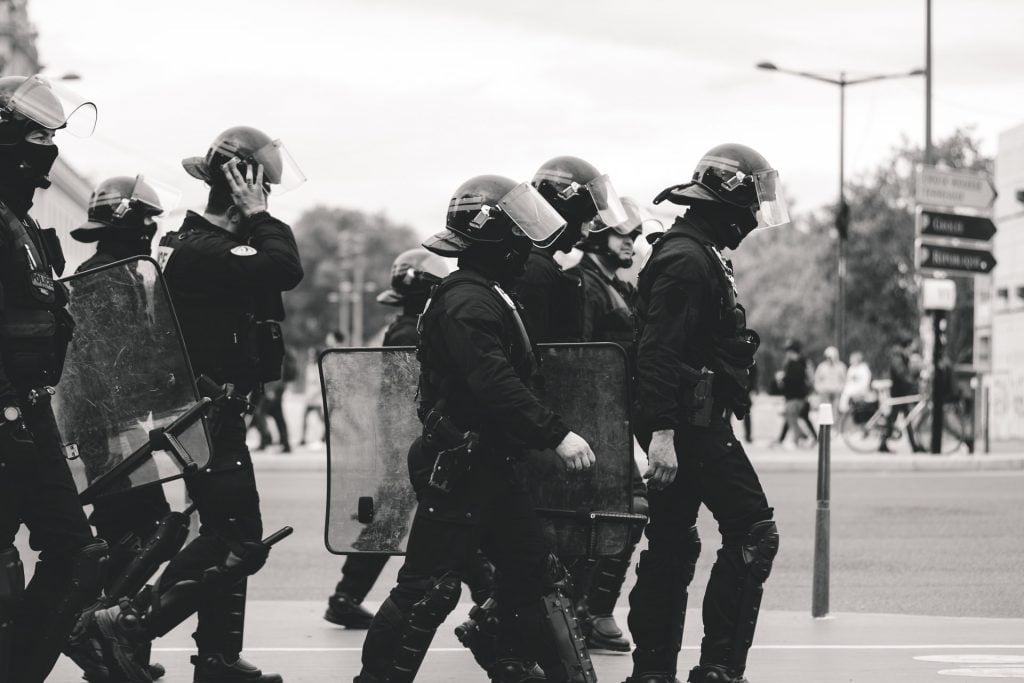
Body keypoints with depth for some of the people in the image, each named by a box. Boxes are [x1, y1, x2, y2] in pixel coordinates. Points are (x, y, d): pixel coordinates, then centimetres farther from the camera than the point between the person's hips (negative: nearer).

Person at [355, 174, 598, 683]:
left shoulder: (489, 297, 15)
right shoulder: (468, 302, -18)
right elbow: (495, 384, -29)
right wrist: (556, 435, -31)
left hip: (488, 464, 11)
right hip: (456, 466, -11)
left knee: (534, 572, 12)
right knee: (430, 587, -6)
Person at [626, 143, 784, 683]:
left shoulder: (699, 254, 20)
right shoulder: (687, 259, -14)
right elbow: (659, 350, -22)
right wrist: (661, 431, -28)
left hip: (687, 424, 11)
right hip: (690, 423, -11)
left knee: (672, 544, 11)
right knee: (753, 531, -8)